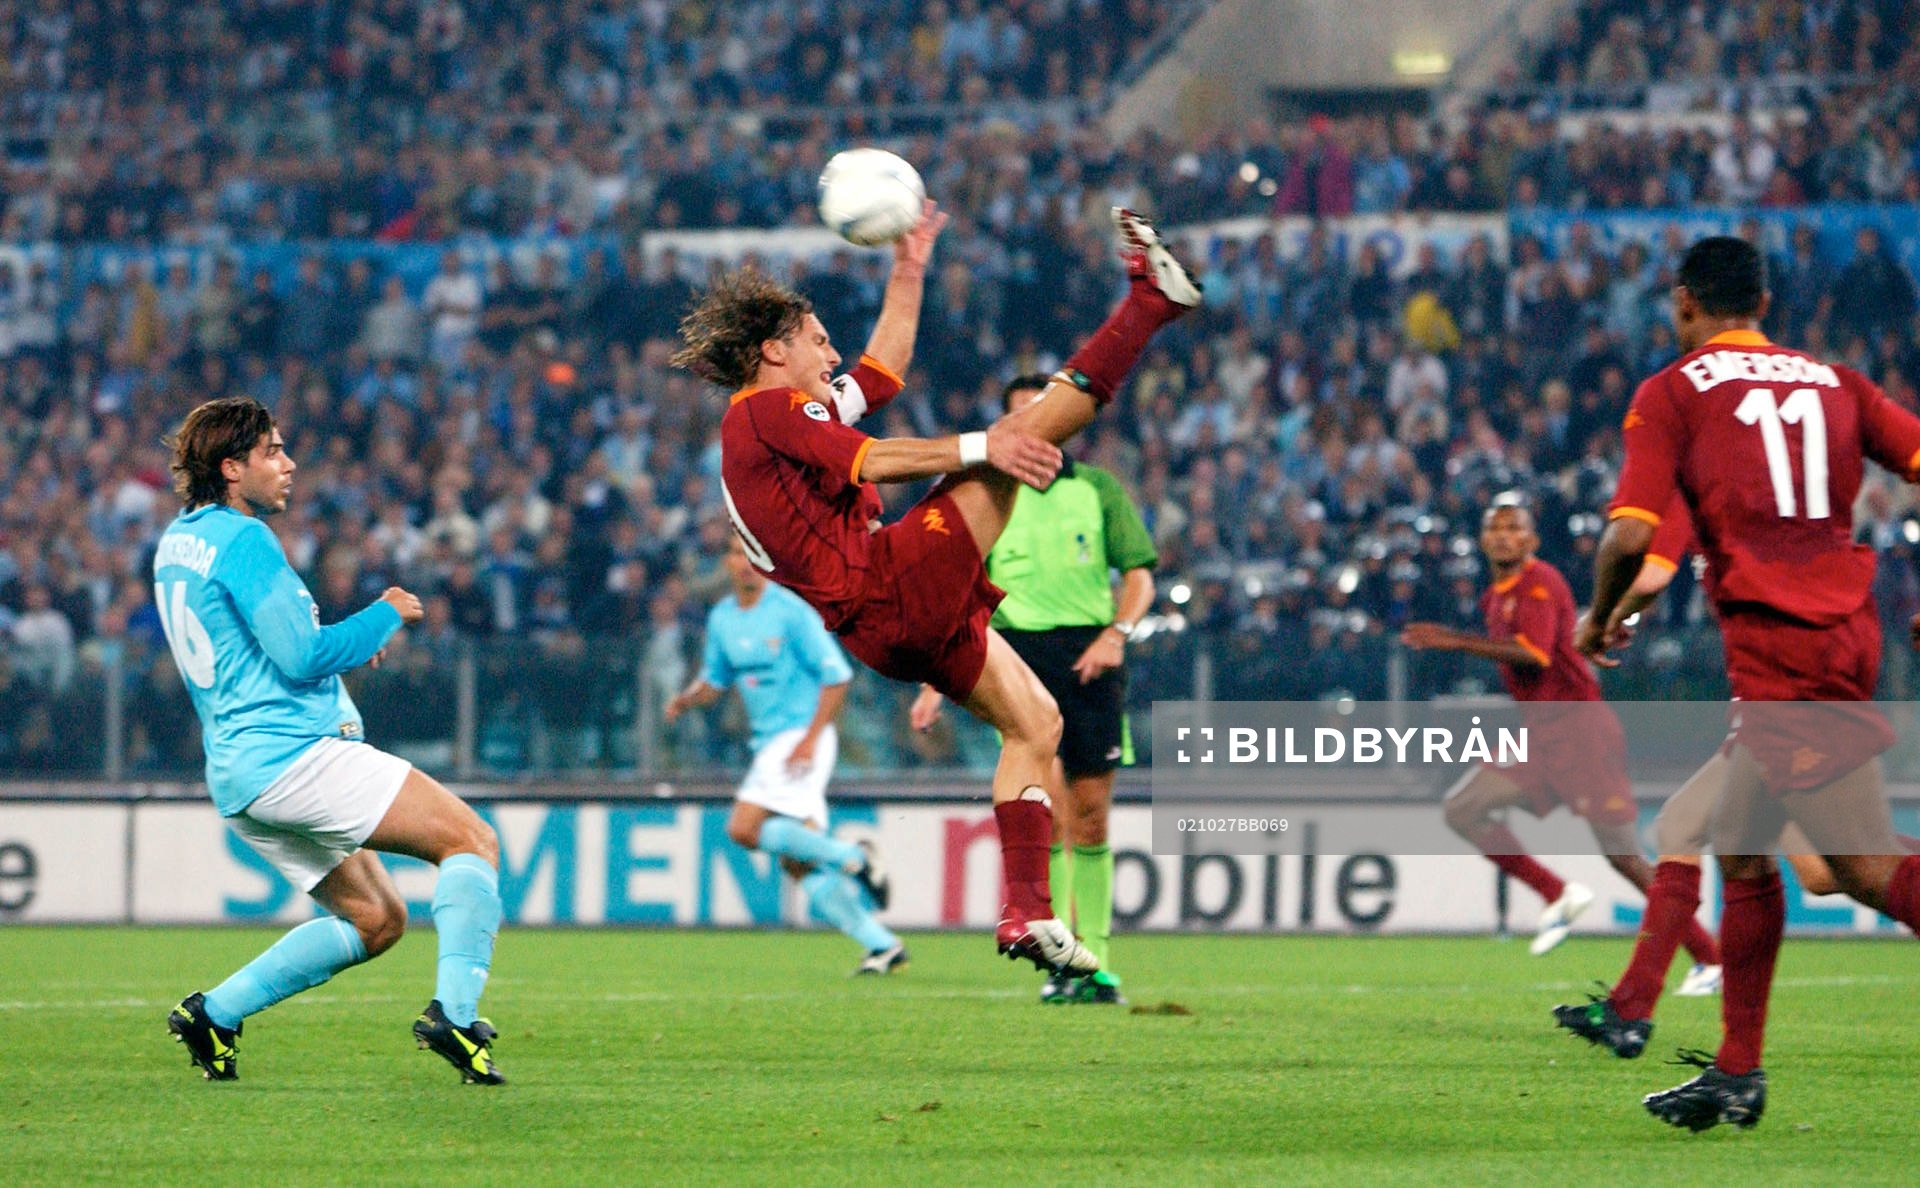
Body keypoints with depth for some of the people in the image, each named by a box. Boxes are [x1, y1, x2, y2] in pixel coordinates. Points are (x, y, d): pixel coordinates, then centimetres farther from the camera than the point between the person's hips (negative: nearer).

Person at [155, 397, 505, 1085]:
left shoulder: (177, 543, 18)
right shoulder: (242, 540, -12)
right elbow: (301, 658, -16)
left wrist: (347, 644, 21)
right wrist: (385, 615, -2)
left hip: (238, 776, 10)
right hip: (293, 753, -10)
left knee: (376, 920, 17)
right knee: (471, 840, -11)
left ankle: (212, 1013, 11)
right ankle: (454, 1012, -26)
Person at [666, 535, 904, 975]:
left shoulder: (791, 612, -11)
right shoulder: (722, 618, 11)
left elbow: (836, 675, -12)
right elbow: (715, 679, 22)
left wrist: (810, 739, -19)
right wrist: (687, 698, -1)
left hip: (800, 736, -8)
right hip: (769, 741, 8)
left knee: (745, 828, -22)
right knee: (799, 864, 2)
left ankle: (851, 857, -12)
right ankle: (882, 945, 4)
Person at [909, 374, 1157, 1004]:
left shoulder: (1099, 488, 11)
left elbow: (1139, 574, 10)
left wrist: (1117, 632, -9)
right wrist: (935, 682, 7)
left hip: (1091, 654, 1)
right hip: (1019, 650, -1)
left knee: (1091, 811, 2)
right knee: (1045, 797, -18)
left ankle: (1095, 963, 11)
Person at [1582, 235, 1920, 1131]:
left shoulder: (1672, 393, 0)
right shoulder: (1835, 382, 15)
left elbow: (1630, 535, -9)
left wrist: (1598, 618, 10)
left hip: (1775, 644, -7)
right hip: (1842, 628, 7)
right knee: (1740, 851, 18)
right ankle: (1736, 1075, 23)